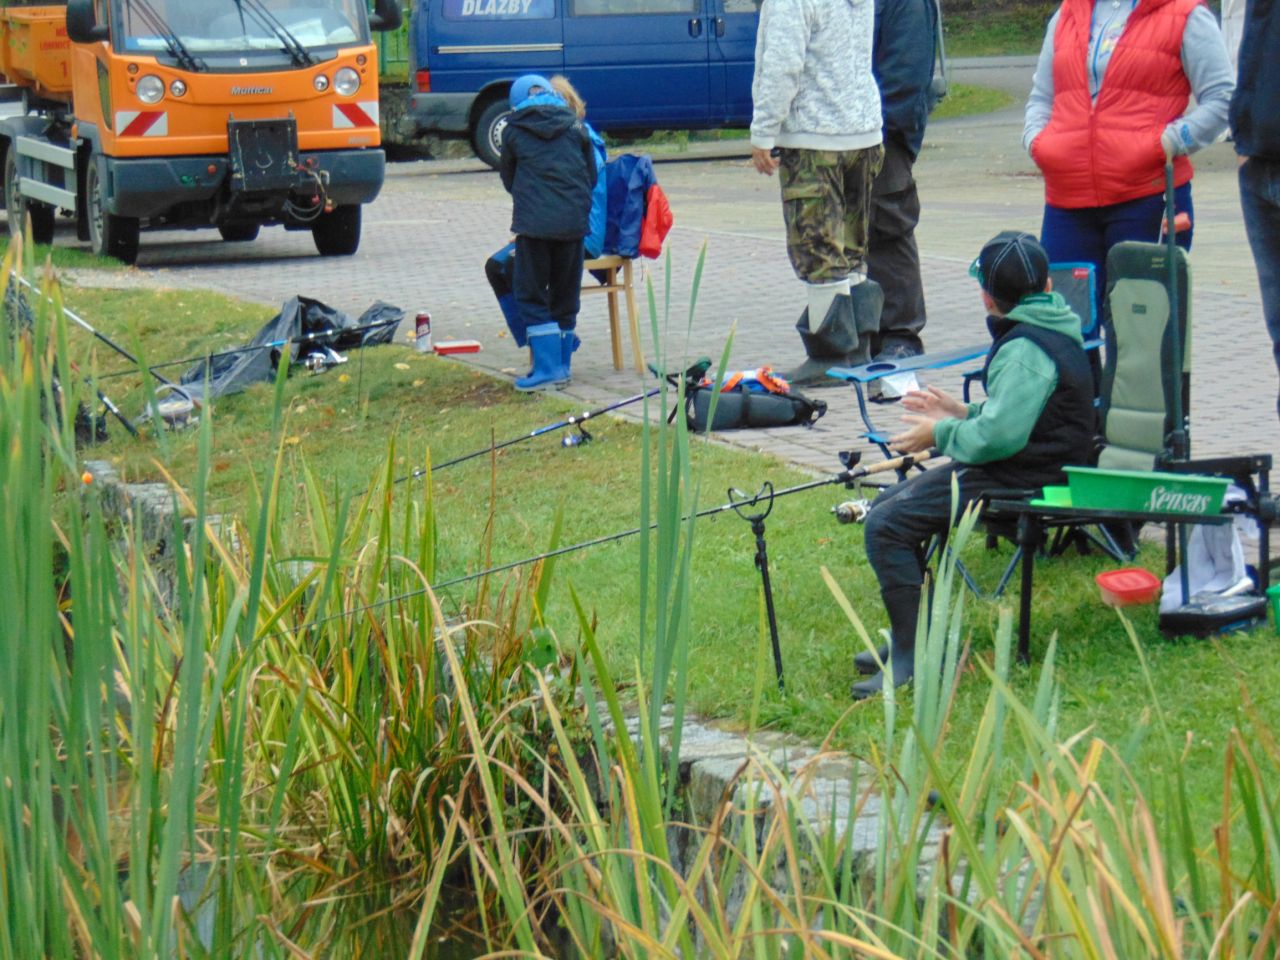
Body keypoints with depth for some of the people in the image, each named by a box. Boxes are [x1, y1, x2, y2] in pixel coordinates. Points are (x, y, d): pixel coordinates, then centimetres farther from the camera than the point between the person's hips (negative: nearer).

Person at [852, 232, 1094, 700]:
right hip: (1030, 464, 11)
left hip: (1017, 480, -11)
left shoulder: (1026, 350, -20)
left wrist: (941, 433, -12)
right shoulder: (1051, 331, 13)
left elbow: (1001, 434, -27)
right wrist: (963, 413, 16)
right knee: (887, 504, 16)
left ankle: (911, 656, -17)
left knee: (886, 525, -20)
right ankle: (908, 634, 20)